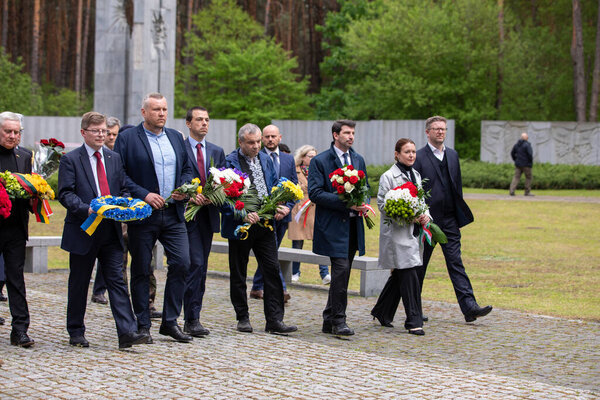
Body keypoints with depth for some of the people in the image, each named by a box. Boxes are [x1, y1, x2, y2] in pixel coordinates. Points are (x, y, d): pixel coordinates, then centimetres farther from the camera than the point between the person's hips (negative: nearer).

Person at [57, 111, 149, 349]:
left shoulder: (115, 159, 14)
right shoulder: (70, 160, 0)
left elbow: (123, 189, 16)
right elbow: (65, 194, -8)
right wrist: (86, 209, -23)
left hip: (111, 232, 3)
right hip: (83, 230, -3)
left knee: (117, 280, -4)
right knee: (79, 283, 7)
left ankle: (127, 332, -11)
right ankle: (76, 333, 19)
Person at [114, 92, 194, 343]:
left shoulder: (176, 137, 14)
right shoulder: (127, 138, -2)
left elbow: (187, 169, 19)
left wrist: (183, 188, -1)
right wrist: (143, 194, -16)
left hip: (173, 214, 4)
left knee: (181, 263, -4)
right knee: (141, 270, 4)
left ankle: (170, 322, 7)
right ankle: (143, 325, 13)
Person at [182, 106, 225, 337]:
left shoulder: (217, 152, 16)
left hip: (208, 215, 6)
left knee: (201, 267, 8)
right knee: (196, 264, -13)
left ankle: (193, 317, 15)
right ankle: (192, 319, -11)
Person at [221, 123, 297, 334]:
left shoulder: (266, 160, 11)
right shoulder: (229, 162, -8)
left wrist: (281, 207, -4)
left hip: (265, 224, 5)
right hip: (240, 225, -4)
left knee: (272, 269, -2)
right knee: (238, 273, 6)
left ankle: (274, 320, -1)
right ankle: (242, 317, 19)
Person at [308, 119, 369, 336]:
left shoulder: (358, 160, 15)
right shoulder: (320, 161, -5)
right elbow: (315, 193, -12)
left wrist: (364, 204, -2)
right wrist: (345, 202, -19)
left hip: (353, 225, 7)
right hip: (332, 225, -7)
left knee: (341, 273, 10)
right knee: (341, 268, -15)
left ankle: (329, 320, 18)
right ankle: (338, 320, -8)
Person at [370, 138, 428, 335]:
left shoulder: (416, 175, 15)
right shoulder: (388, 176, -7)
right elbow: (382, 204, -11)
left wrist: (425, 215, 2)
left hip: (413, 231, 8)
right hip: (396, 232, -8)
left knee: (399, 275, 13)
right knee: (409, 276, -11)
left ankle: (381, 312, 27)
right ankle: (413, 321, -6)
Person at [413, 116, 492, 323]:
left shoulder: (453, 155, 13)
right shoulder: (419, 157, -5)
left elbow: (457, 185, 17)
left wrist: (460, 213, 13)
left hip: (449, 220, 4)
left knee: (456, 263, -2)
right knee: (420, 264, 6)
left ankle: (469, 306, -9)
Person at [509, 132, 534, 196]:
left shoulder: (516, 144, 7)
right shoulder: (527, 145, -12)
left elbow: (512, 153, 11)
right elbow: (530, 154, -19)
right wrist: (531, 162, -4)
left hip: (518, 164, 5)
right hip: (526, 164, -5)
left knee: (516, 177, 1)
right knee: (528, 178, 8)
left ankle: (511, 191, -14)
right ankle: (527, 192, 10)